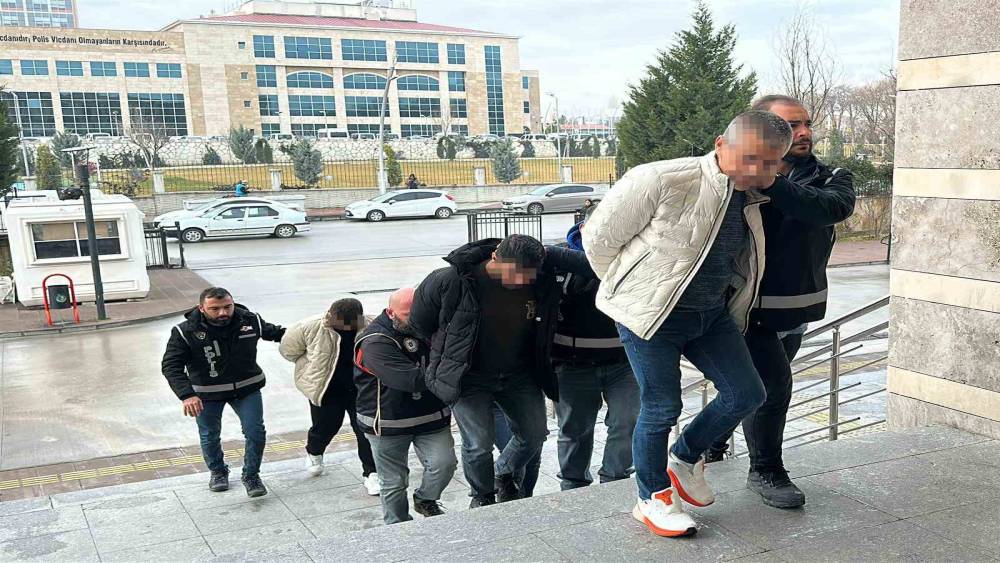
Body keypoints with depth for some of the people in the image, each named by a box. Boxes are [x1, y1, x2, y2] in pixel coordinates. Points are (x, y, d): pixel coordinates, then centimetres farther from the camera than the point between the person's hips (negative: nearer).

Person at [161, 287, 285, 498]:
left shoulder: (251, 321, -11)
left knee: (255, 432, -2)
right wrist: (186, 394, -34)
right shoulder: (186, 332, -19)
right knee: (210, 437, 13)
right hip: (207, 394, -1)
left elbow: (273, 332, 9)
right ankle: (218, 472, 41)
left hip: (247, 389, 1)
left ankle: (251, 475, 21)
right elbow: (171, 365, -21)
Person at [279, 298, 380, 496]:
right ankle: (314, 453, 52)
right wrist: (314, 368, -1)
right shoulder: (310, 327, -21)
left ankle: (371, 474, 16)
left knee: (367, 431, -1)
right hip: (326, 391, 0)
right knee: (324, 428, 18)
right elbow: (288, 350, -5)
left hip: (360, 390, 1)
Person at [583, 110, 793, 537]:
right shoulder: (662, 181, -22)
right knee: (661, 408, 1)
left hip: (712, 312, 7)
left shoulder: (752, 199, 2)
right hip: (652, 314, -7)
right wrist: (627, 291, -1)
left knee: (746, 394, 5)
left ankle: (684, 459, 29)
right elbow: (600, 237, -13)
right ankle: (653, 498, 24)